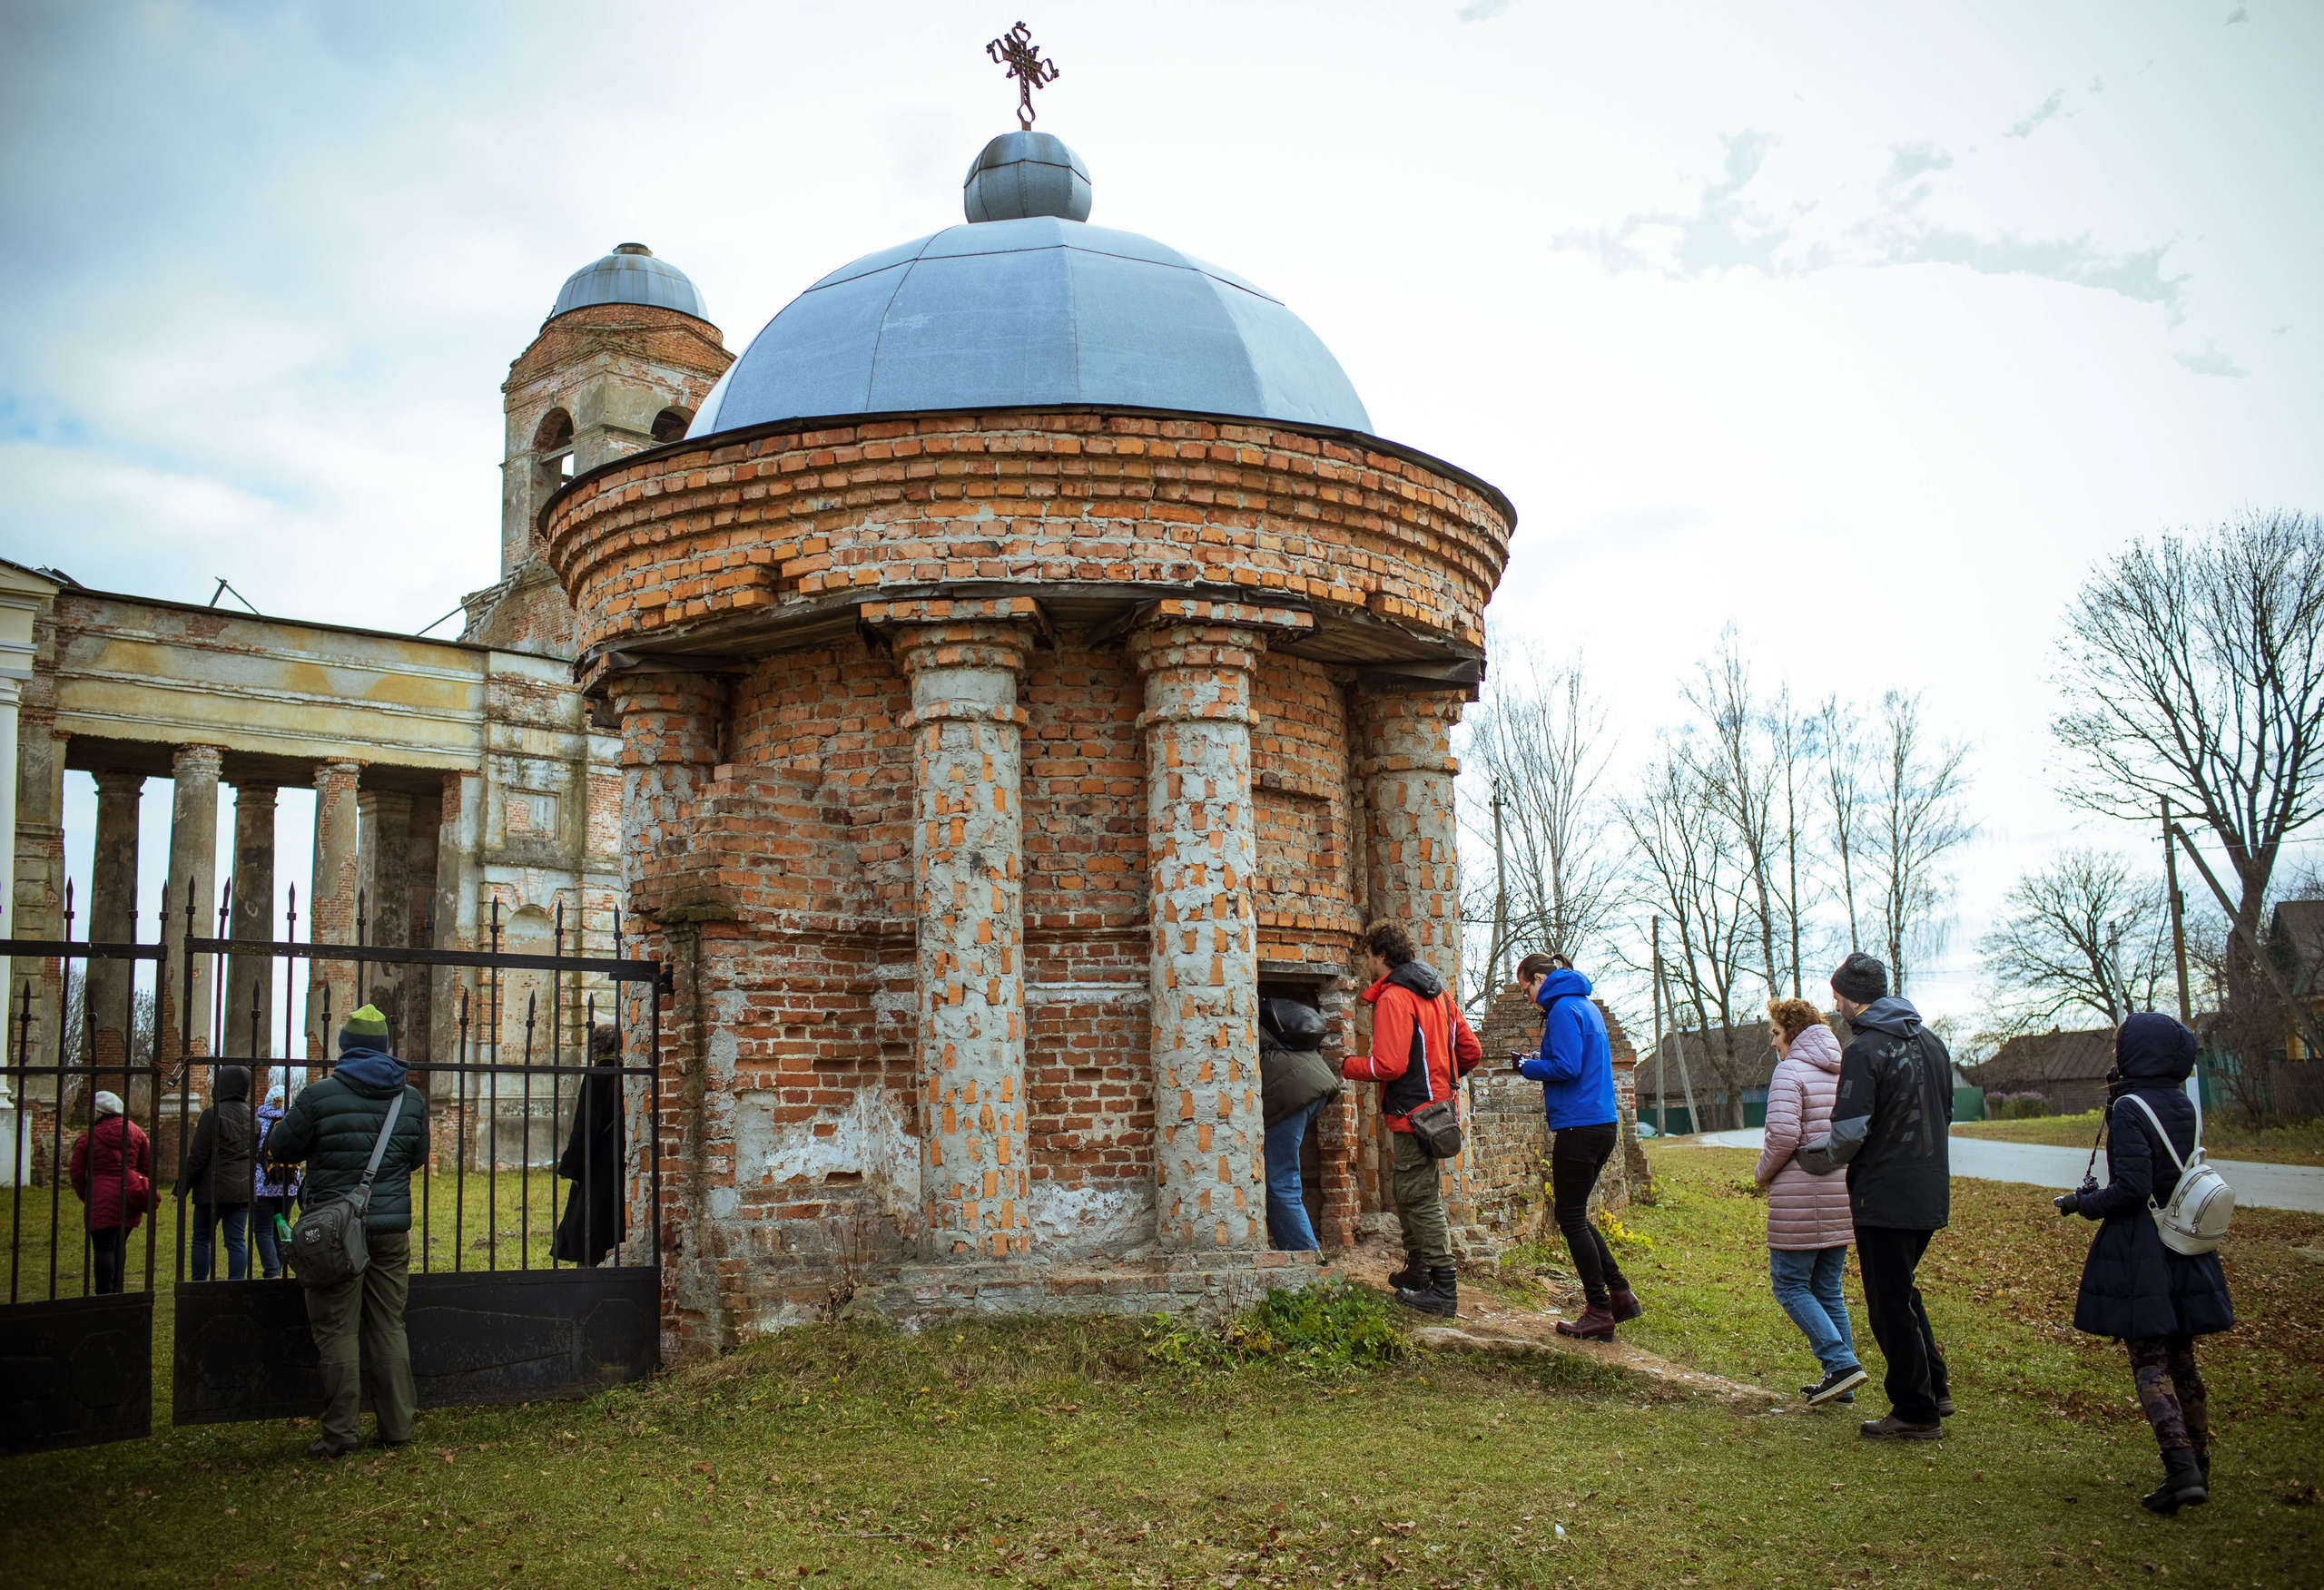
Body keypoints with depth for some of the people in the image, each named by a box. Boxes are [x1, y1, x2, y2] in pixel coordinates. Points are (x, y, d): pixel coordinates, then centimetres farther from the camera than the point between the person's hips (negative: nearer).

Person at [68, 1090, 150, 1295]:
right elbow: (148, 1167, 11)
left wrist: (85, 1198, 15)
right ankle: (116, 1289, 22)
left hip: (101, 1201, -5)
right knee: (120, 1245, 17)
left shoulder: (87, 1138, -4)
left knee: (103, 1248, -3)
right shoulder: (135, 1133, 7)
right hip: (129, 1200, 5)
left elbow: (77, 1174, 1)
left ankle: (104, 1292, -4)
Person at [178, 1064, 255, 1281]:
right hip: (243, 1190, 5)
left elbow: (198, 1157, -12)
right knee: (236, 1240, 5)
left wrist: (183, 1188, -6)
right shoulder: (252, 1117, 11)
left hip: (213, 1190, -5)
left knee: (202, 1238, 7)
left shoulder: (213, 1114, -11)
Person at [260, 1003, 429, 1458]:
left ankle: (339, 1434, 5)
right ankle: (397, 1428, 14)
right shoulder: (412, 1099, 4)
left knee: (337, 1332, 3)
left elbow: (280, 1149, 1)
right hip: (392, 1227, 4)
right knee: (389, 1329, 11)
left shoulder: (320, 1095, -8)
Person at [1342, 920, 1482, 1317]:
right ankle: (1417, 1273, 29)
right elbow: (1471, 1052, 14)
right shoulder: (1438, 992, 14)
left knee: (1420, 1197, -5)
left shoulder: (1392, 997, -15)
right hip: (1437, 1103, 10)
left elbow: (1389, 1064, -22)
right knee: (1408, 1190, 20)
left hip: (1412, 1113, -10)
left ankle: (1443, 1291, -3)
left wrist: (1348, 1065, -5)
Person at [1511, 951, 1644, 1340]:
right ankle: (1620, 1294, 16)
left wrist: (1528, 1067, -4)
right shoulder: (1587, 1005, 17)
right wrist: (1537, 1061, 13)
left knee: (1571, 1218, -1)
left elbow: (1566, 1067, -21)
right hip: (1604, 1123, 10)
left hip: (1578, 1126, -10)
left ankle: (1599, 1313, 2)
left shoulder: (1563, 1009, -12)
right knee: (1575, 1216, 17)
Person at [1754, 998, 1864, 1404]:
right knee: (1828, 1288, 14)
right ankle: (1840, 1382, 14)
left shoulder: (1790, 1071, -11)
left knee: (1790, 1285, 1)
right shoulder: (1843, 1072, 13)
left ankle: (1841, 1364, -10)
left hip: (1801, 1197, -8)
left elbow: (1783, 1135, -19)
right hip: (1842, 1195, 8)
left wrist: (1763, 1172, -4)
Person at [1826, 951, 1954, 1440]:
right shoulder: (1930, 1042, 9)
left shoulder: (1865, 1051, -18)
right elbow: (1944, 1115, 17)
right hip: (1931, 1193, 8)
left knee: (1891, 1306, 3)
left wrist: (1831, 1159, -3)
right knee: (1902, 1293, 23)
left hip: (1885, 1197, -8)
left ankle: (1915, 1413, 9)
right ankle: (1934, 1391, 27)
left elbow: (1850, 1130, -23)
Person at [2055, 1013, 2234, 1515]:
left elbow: (2132, 1187, -22)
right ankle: (2197, 1469, 22)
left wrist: (2081, 1202, -5)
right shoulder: (2183, 1106, 6)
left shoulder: (2129, 1109, -16)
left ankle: (2182, 1471, -12)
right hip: (2186, 1247, 7)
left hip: (2139, 1251, -7)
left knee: (2148, 1364, -2)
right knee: (2181, 1360, 16)